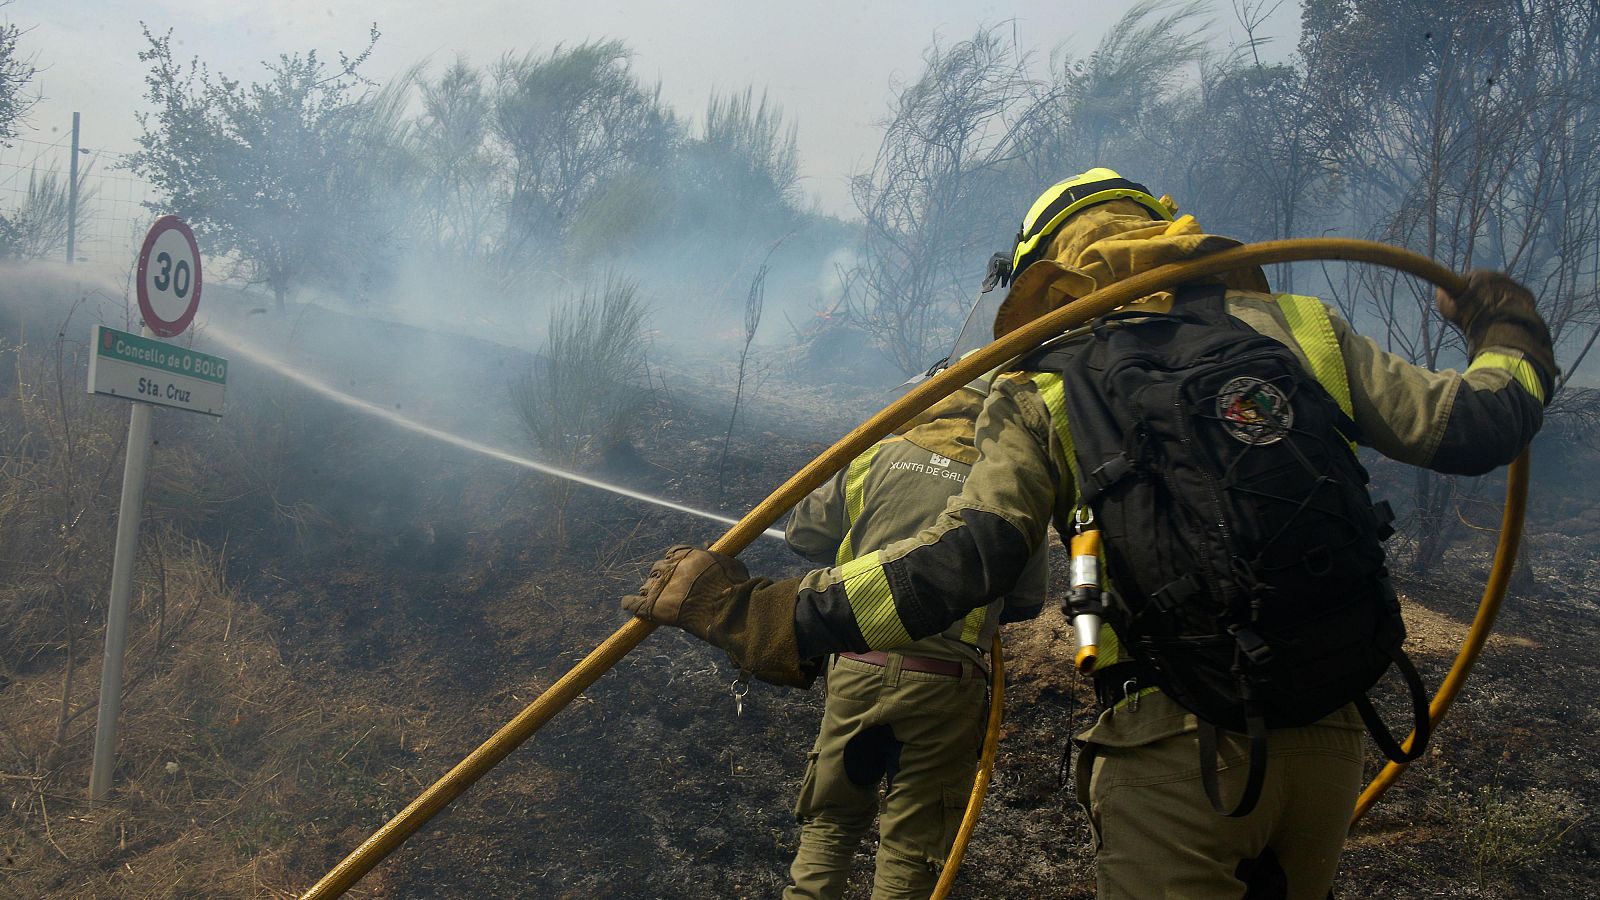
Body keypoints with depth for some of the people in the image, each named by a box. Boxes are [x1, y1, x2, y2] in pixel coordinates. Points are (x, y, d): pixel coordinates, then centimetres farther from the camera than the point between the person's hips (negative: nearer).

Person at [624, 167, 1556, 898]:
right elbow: (1465, 427, 11)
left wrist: (766, 617, -7)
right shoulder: (1301, 327, 10)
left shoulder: (1045, 389, 1)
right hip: (1328, 736, 5)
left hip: (1174, 746, -4)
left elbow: (963, 558, -10)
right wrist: (1512, 335, 34)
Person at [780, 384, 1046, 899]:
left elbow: (804, 534, 11)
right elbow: (1027, 600, 9)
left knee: (829, 824, 18)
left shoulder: (880, 456, 6)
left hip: (857, 669, 2)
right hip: (944, 683, -2)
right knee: (912, 847, 9)